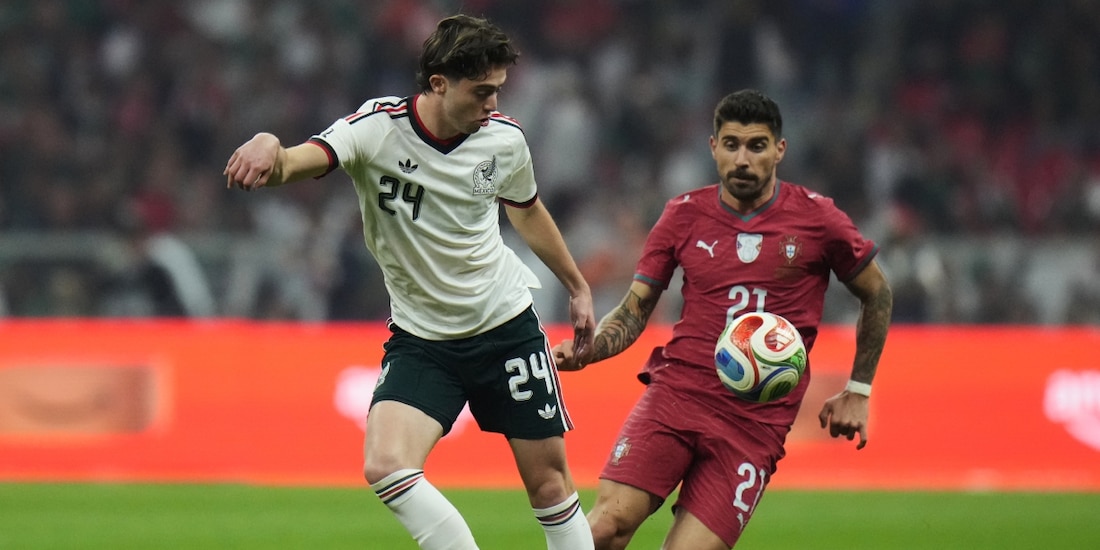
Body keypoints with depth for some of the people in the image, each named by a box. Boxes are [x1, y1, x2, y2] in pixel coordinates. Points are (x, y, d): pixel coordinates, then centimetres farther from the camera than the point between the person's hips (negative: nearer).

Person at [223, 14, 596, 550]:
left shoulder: (504, 138, -6)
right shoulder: (378, 128, -18)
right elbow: (304, 160, -37)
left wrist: (578, 288, 27)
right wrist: (269, 148, -61)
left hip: (507, 325, 2)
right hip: (419, 338, -2)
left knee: (549, 483, 3)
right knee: (386, 466, -22)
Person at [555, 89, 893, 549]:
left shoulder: (817, 219, 3)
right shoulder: (684, 215, 7)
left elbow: (877, 294, 16)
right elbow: (634, 310, 11)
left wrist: (857, 391, 15)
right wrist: (583, 350, -9)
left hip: (756, 420, -1)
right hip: (678, 389, 1)